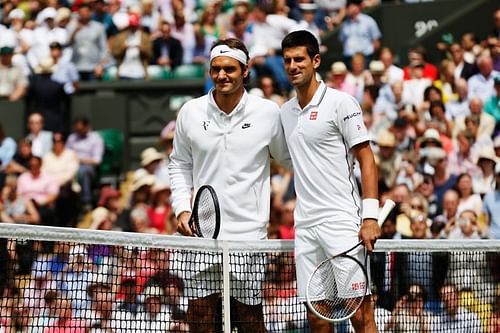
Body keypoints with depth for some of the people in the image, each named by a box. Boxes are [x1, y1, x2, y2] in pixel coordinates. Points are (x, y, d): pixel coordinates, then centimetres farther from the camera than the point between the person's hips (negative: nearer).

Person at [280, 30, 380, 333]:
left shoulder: (340, 103, -3)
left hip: (342, 222, -6)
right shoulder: (286, 112, 16)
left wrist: (370, 216, -16)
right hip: (305, 226, 6)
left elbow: (366, 159, -6)